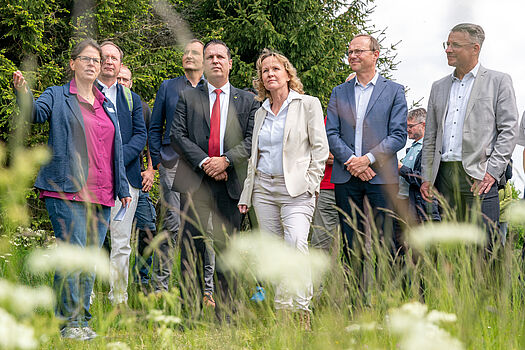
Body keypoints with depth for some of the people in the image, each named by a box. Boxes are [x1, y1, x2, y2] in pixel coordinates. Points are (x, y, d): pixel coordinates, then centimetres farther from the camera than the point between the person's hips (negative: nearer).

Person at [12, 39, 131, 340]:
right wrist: (23, 94, -36)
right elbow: (37, 112, -14)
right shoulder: (58, 96, 6)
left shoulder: (107, 105, 20)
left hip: (101, 195, 5)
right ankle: (69, 323, -5)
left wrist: (123, 188, 18)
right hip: (67, 191, -5)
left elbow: (116, 148, 22)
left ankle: (83, 321, 15)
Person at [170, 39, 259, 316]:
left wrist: (226, 159, -12)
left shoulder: (247, 101, 13)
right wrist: (203, 162, -10)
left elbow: (252, 139, 3)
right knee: (192, 247, -2)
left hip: (230, 182, 0)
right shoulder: (188, 98, 12)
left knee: (227, 248, 1)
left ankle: (225, 317, 6)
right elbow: (177, 135, 2)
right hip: (195, 182, 0)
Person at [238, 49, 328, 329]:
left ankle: (302, 311, -20)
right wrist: (246, 195, 15)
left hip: (297, 189, -5)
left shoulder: (308, 104, 3)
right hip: (264, 188, 5)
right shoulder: (261, 113, 18)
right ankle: (282, 312, 7)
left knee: (296, 245, -22)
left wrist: (310, 183, -9)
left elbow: (320, 148, 0)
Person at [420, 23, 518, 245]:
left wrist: (493, 171, -11)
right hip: (444, 175, 5)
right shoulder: (439, 87, 19)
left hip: (479, 176, -5)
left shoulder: (498, 82, 5)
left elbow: (508, 130, -2)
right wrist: (426, 177, 11)